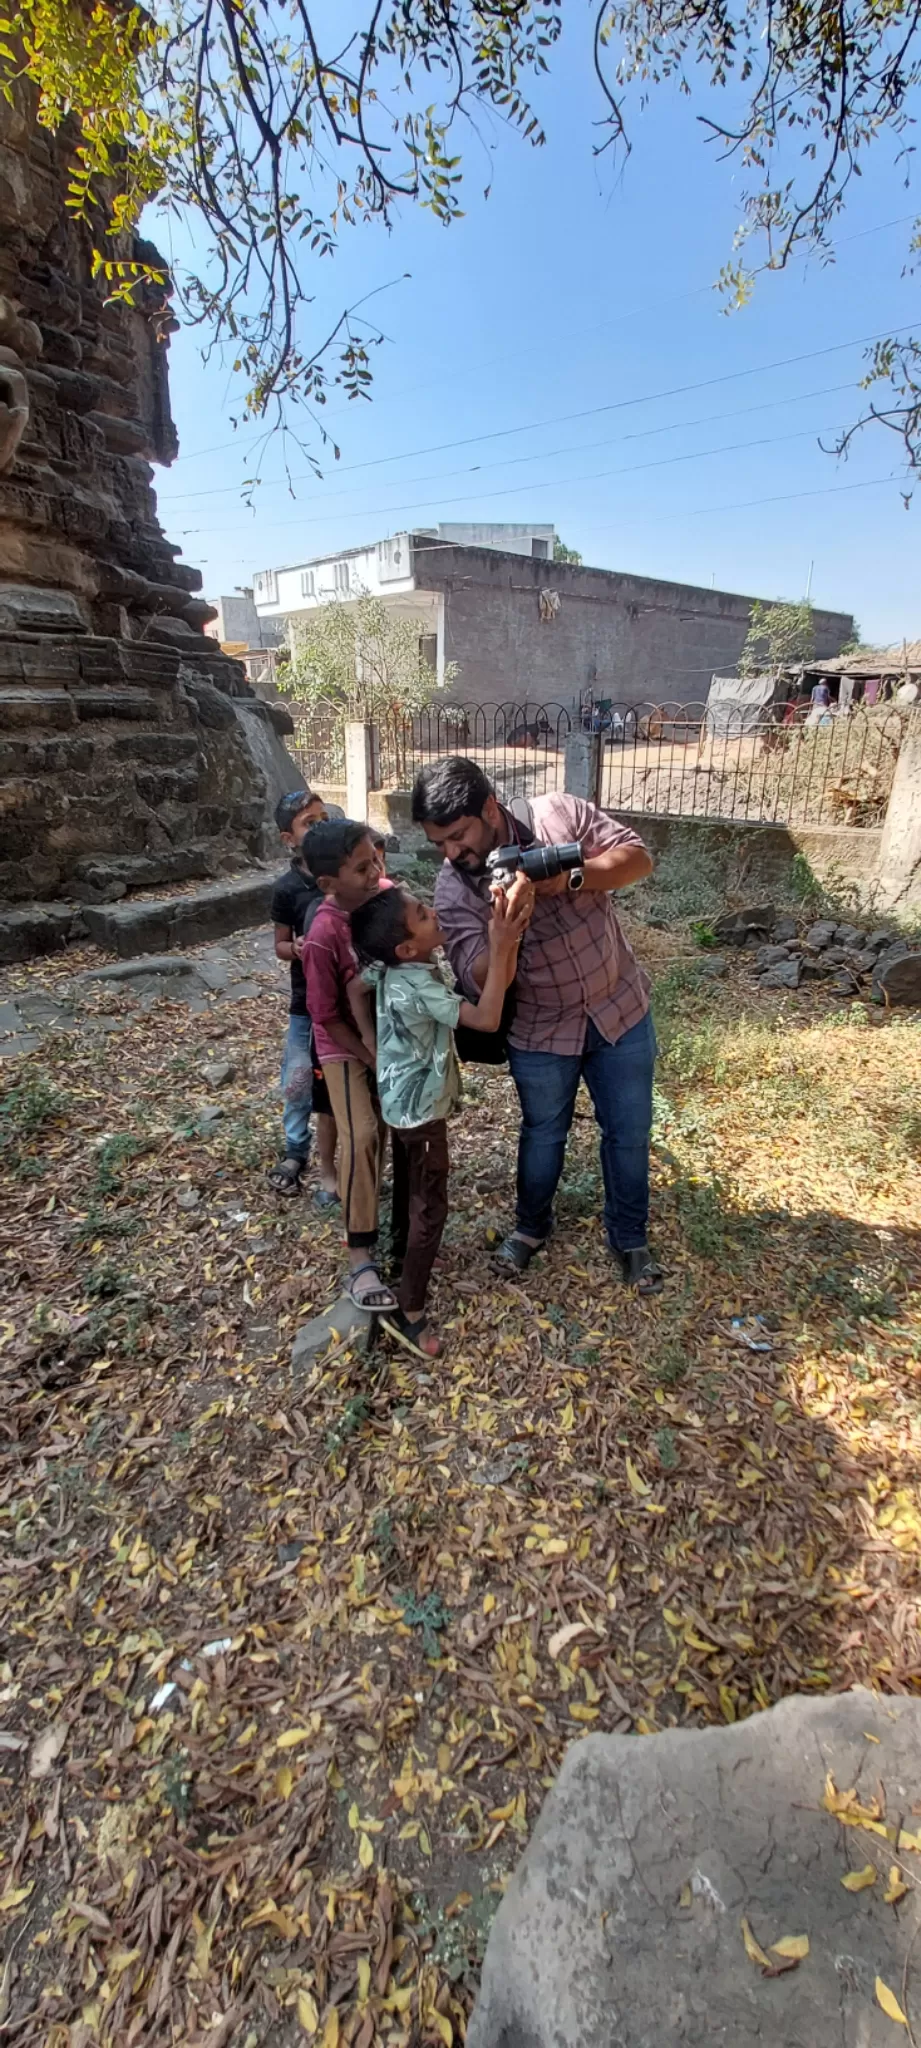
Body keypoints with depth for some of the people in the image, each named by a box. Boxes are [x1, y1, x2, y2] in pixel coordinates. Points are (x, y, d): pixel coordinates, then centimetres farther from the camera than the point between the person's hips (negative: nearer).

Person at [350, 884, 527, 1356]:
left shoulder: (411, 969, -2)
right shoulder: (415, 987, -30)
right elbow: (486, 1018, -33)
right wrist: (499, 948, -32)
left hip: (404, 1102, 9)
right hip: (420, 1108, -9)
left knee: (409, 1186, 29)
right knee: (430, 1207, 2)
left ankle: (404, 1250, 52)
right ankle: (407, 1310, 14)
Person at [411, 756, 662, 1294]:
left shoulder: (560, 815, -15)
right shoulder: (453, 891, -15)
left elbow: (639, 857, -12)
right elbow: (482, 979, -21)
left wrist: (573, 875, -29)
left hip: (621, 1010, 1)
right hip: (541, 1032, 0)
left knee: (629, 1134, 14)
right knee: (543, 1135, 18)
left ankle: (630, 1239, 37)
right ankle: (531, 1226, 45)